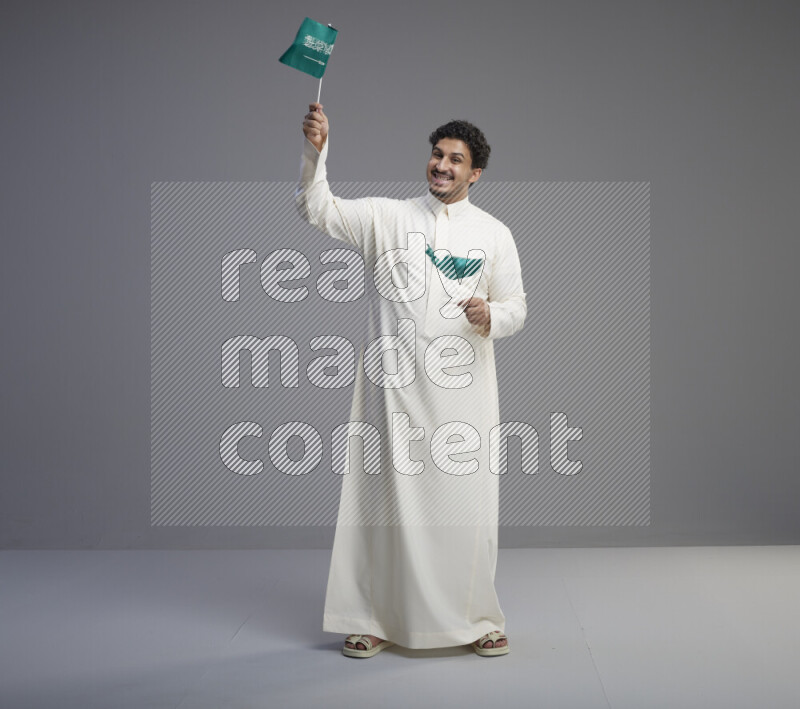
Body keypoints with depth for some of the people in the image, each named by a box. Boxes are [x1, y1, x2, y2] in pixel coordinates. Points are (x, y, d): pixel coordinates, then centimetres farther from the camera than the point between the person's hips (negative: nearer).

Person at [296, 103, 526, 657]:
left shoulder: (494, 233, 10)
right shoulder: (386, 217, 7)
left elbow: (516, 309, 11)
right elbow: (318, 210, -2)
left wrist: (491, 315, -12)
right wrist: (315, 151, -18)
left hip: (463, 388, 1)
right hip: (395, 385, 0)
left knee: (466, 501, 2)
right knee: (390, 497, 3)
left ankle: (476, 619, 17)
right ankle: (375, 619, 14)